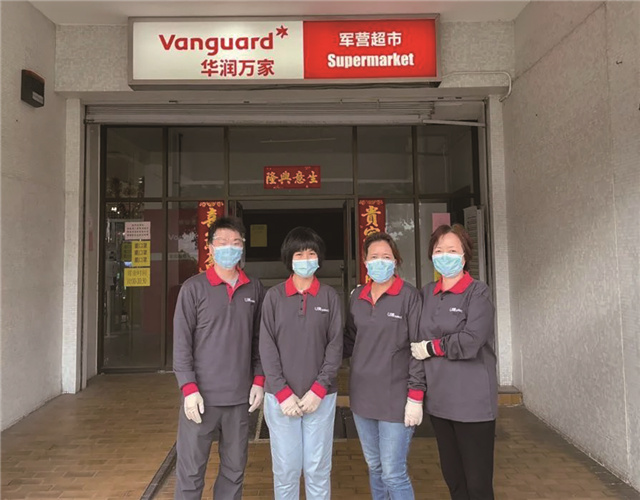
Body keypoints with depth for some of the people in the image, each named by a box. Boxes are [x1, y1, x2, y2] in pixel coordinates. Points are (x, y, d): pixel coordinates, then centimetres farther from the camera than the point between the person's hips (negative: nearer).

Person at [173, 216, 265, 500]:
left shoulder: (254, 289, 5)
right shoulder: (194, 288, -4)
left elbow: (259, 339, 9)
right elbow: (181, 343, -5)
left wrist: (259, 380, 3)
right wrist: (189, 389, -10)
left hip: (240, 396, 3)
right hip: (202, 395, -3)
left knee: (234, 470, 13)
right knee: (190, 470, 7)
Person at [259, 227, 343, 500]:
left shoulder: (330, 296, 2)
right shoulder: (274, 296, 1)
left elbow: (336, 345, 0)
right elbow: (267, 347, -2)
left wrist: (318, 390, -9)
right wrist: (283, 393, -9)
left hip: (320, 396, 0)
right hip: (281, 397, 0)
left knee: (318, 469, 9)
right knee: (286, 469, 8)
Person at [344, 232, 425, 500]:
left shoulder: (409, 296, -8)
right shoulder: (357, 296, 7)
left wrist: (416, 396, -13)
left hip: (395, 396, -5)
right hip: (363, 394, 5)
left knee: (393, 473, 0)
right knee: (374, 466, 17)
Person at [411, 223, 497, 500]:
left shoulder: (478, 292, -7)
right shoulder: (427, 293, 9)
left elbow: (471, 341, -19)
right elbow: (418, 338, 16)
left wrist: (431, 347, -10)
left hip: (472, 400, -5)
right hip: (438, 399, 5)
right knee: (452, 476, 17)